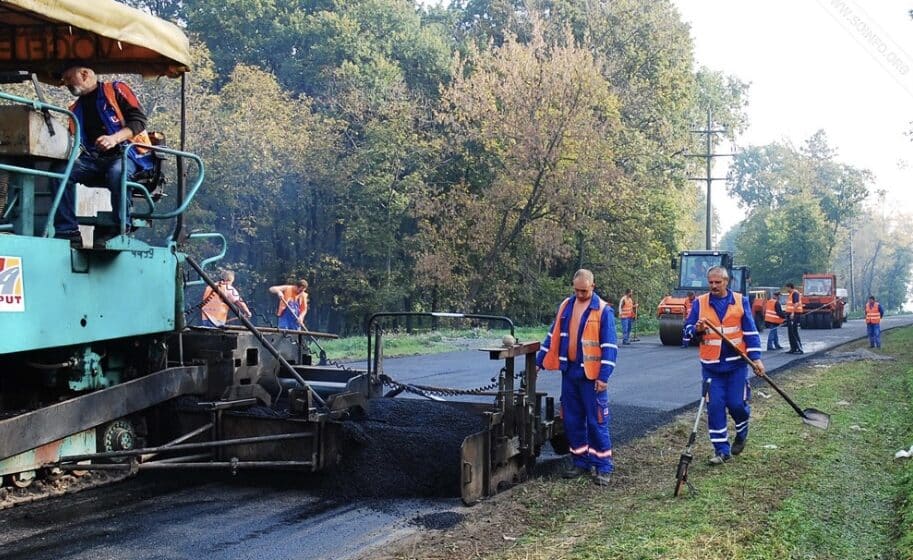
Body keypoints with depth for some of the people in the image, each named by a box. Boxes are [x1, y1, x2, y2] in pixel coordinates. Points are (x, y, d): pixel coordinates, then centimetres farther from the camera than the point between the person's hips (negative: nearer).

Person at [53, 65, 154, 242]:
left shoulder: (115, 89, 8)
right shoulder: (76, 109, 26)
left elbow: (139, 120, -5)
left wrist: (115, 138, -21)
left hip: (126, 153, -5)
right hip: (93, 159, 5)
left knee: (117, 172, -40)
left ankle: (122, 230, -29)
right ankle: (67, 231, -25)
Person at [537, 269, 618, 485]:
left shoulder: (603, 310, -7)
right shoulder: (566, 306, 8)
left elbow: (609, 346, -9)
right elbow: (553, 336, 16)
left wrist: (604, 376, -15)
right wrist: (539, 362, 12)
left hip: (591, 375, -5)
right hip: (569, 372, 5)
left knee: (597, 421, -2)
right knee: (572, 420, 10)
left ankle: (603, 466, 6)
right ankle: (580, 461, 22)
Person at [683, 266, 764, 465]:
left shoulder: (740, 301, 1)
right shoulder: (700, 302, 2)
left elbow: (751, 331, 2)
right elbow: (688, 329, 5)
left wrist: (756, 357, -4)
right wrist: (697, 329, -18)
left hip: (736, 363, -1)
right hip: (711, 365, 1)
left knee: (737, 403, -1)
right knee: (714, 406, -1)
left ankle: (742, 433, 32)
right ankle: (722, 450, 9)